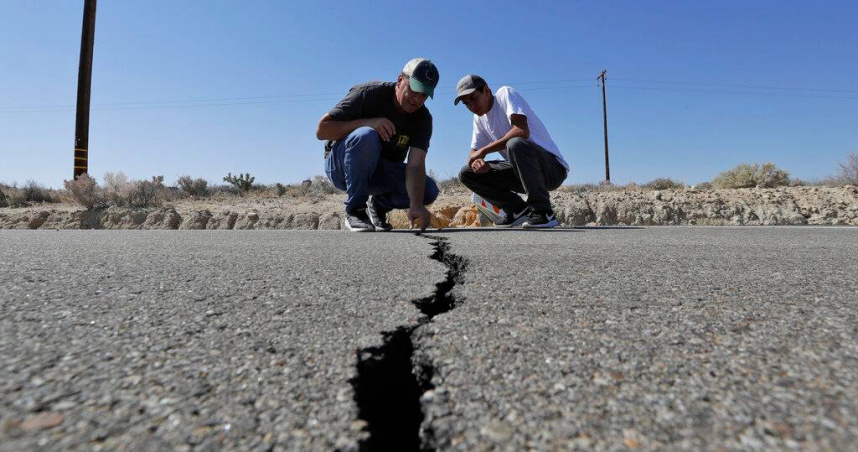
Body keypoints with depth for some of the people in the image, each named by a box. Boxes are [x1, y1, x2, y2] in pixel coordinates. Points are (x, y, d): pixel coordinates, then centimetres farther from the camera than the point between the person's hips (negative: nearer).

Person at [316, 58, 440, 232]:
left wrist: (416, 205, -40)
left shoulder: (423, 119, -9)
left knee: (429, 191, -19)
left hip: (381, 173, 4)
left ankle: (378, 204, 8)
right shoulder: (369, 93, -18)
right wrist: (368, 122, -32)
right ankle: (355, 209, -21)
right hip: (340, 164, -3)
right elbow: (322, 130, -21)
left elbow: (415, 165, -24)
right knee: (366, 136, -37)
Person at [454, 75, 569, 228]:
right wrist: (476, 161, -15)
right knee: (466, 174, 0)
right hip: (522, 172, 7)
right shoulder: (479, 118, 13)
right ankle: (520, 210, -1)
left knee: (515, 144, -38)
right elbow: (474, 152, 10)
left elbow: (522, 131, -26)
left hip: (553, 166, -7)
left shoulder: (505, 93, -9)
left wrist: (484, 150, -21)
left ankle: (543, 212, -26)